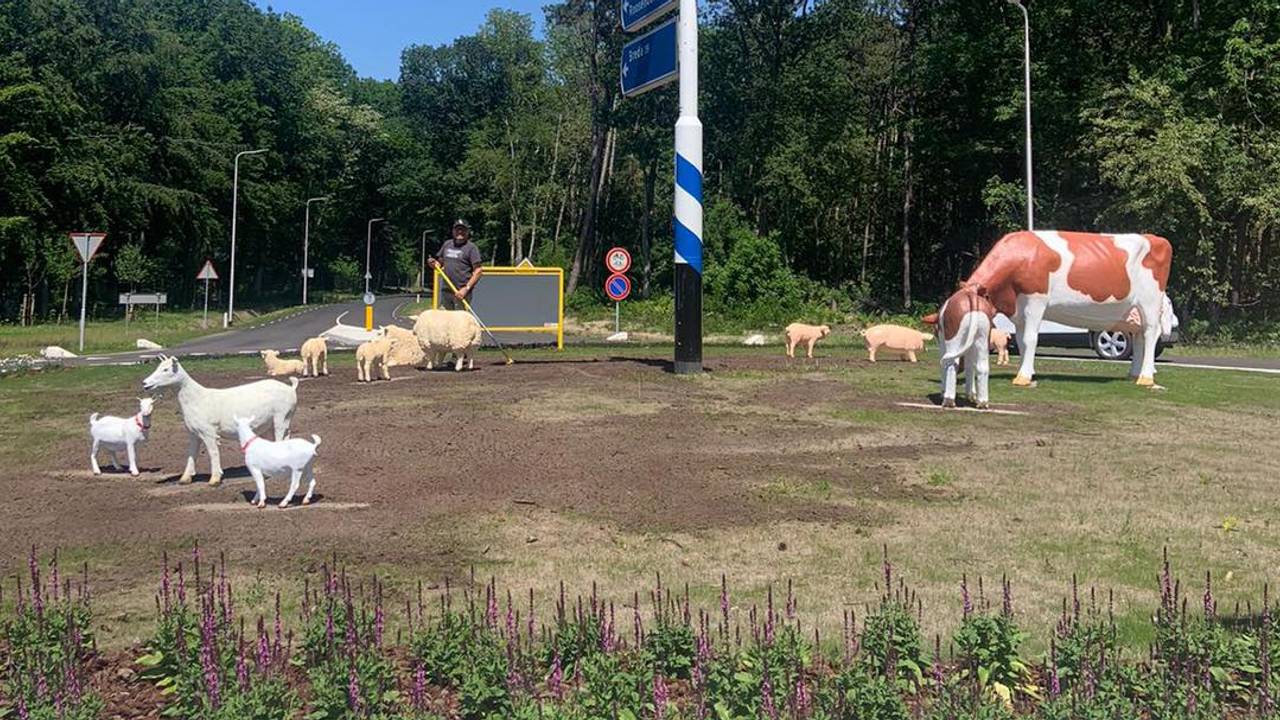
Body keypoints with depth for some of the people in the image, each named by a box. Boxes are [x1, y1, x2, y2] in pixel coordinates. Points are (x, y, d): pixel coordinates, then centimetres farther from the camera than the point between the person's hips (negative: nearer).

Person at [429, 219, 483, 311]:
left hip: (461, 291, -6)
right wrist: (434, 264, -1)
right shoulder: (447, 244, 15)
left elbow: (478, 271, -9)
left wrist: (466, 289, -17)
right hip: (445, 290, 6)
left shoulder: (471, 247, -3)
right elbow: (440, 263, 25)